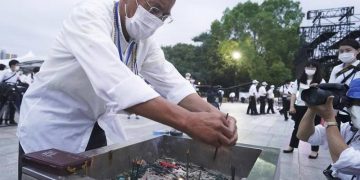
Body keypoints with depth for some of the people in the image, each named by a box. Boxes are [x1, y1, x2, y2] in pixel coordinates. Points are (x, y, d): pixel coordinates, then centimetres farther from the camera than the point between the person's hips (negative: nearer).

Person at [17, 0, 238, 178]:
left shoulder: (146, 41, -4)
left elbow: (172, 82, -12)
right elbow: (114, 80, -42)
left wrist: (212, 113, -29)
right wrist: (187, 121, -49)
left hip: (92, 127, 6)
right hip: (49, 126, -5)